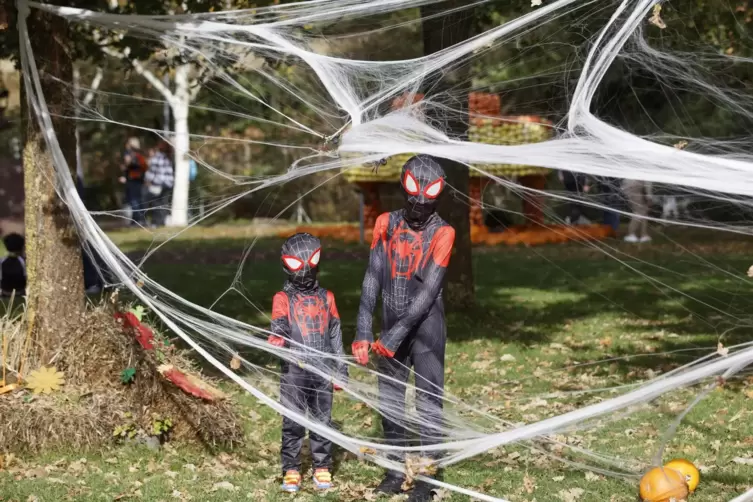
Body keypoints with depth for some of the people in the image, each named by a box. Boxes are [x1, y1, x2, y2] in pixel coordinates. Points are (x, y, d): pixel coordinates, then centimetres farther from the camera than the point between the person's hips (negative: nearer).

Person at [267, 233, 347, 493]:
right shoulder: (283, 299, 2)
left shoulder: (326, 298, 11)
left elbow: (335, 335, 13)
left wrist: (341, 369, 12)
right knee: (293, 423, -1)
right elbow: (279, 327, -10)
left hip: (323, 372, 2)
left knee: (322, 421, 6)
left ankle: (322, 469, 15)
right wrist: (276, 340, -35)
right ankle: (291, 471, 6)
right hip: (294, 372, -2)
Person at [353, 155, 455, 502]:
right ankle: (395, 470, 23)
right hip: (391, 332, 4)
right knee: (389, 402, 10)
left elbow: (428, 292, -17)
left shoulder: (442, 234, -12)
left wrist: (395, 336, -22)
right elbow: (372, 280, -5)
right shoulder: (387, 224, 0)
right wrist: (363, 332, -12)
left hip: (426, 331, -4)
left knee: (428, 405, -1)